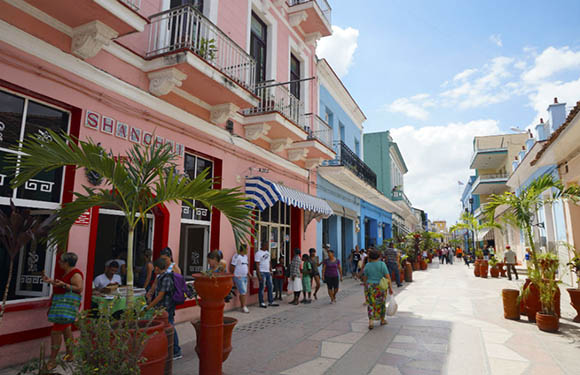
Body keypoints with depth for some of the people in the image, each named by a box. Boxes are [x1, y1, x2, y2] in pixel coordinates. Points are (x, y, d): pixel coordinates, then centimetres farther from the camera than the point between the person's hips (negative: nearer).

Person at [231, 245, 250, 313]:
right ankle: (244, 307, -2)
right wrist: (233, 277, -9)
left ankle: (243, 306, 14)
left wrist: (249, 274, 11)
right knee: (243, 292, -8)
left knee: (244, 292, 8)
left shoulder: (245, 256, 14)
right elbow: (233, 267, -10)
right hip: (239, 277, -8)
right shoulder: (236, 256, -12)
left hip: (245, 277, 8)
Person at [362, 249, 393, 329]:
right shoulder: (382, 264, -10)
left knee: (371, 304, 7)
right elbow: (388, 277, -13)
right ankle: (382, 320, 30)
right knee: (381, 303, 17)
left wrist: (366, 287, 14)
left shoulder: (367, 265, -5)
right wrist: (390, 288, -10)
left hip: (370, 287, 0)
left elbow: (364, 278, 1)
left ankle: (371, 321, -7)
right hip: (380, 288, 0)